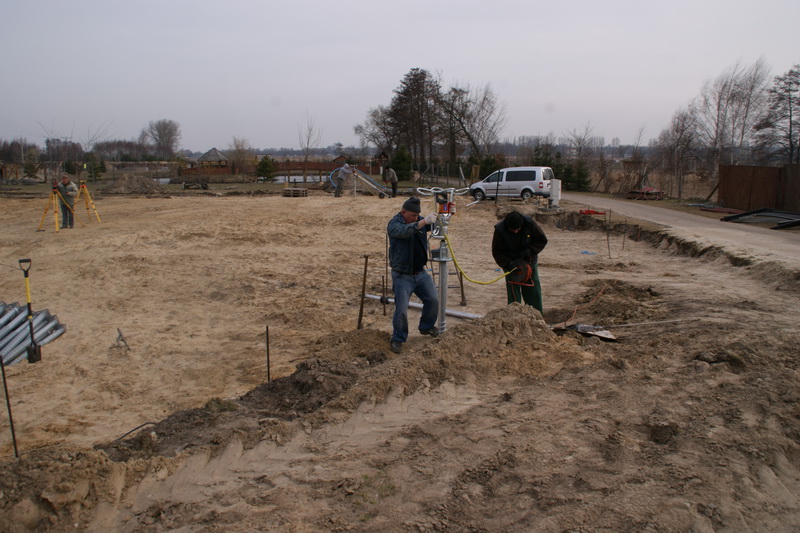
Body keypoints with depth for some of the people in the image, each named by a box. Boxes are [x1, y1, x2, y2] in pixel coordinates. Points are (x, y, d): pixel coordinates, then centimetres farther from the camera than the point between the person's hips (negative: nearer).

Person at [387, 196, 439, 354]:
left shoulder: (419, 221, 4)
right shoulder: (394, 224, -15)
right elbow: (404, 231, -37)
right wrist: (423, 222, -46)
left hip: (421, 272, 6)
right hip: (402, 275, -6)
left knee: (433, 300, 7)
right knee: (401, 310, -5)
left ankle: (426, 326, 32)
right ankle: (398, 339, 13)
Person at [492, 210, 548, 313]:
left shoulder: (529, 224, -18)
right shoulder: (500, 230, -21)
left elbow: (542, 240, -7)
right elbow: (497, 252, -14)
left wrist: (530, 251, -22)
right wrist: (509, 264, -28)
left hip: (529, 262, 2)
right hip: (510, 264, -2)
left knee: (534, 293, 8)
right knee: (513, 294, -4)